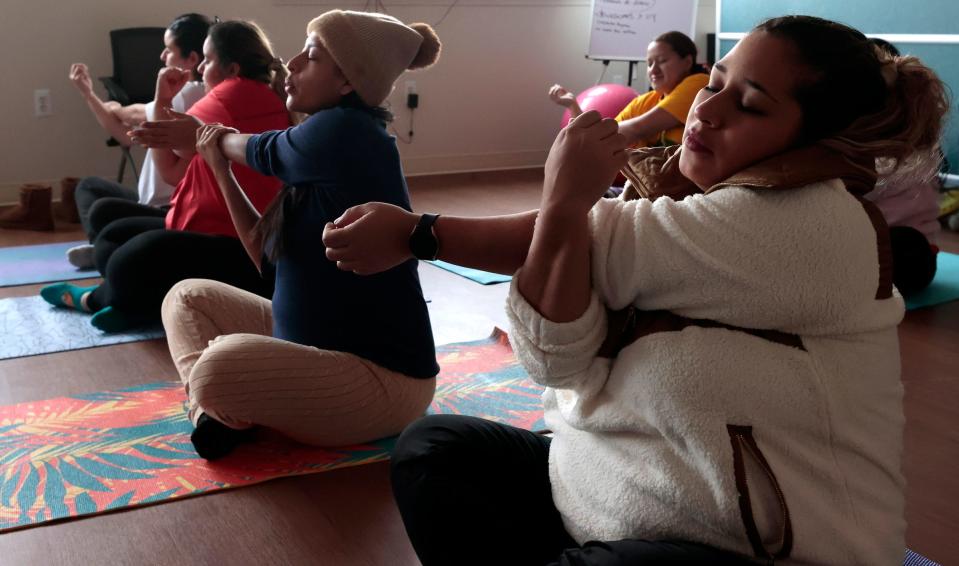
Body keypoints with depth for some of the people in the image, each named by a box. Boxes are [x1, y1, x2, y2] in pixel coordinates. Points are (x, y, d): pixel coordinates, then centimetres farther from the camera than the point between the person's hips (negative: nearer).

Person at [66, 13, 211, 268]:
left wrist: (117, 110, 17)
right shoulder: (188, 95, 13)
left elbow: (134, 114, -6)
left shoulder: (190, 95, -18)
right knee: (89, 186, 21)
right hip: (156, 203, 11)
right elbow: (127, 135, 16)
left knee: (103, 212, -33)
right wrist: (88, 93, 13)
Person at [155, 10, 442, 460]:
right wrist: (219, 166, 12)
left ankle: (233, 412, 0)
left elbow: (264, 152, 1)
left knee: (221, 368, -33)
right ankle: (214, 408, -8)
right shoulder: (322, 153, 9)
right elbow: (268, 257, 13)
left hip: (382, 377, -10)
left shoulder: (346, 133, -18)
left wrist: (219, 139, 24)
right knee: (188, 296, 14)